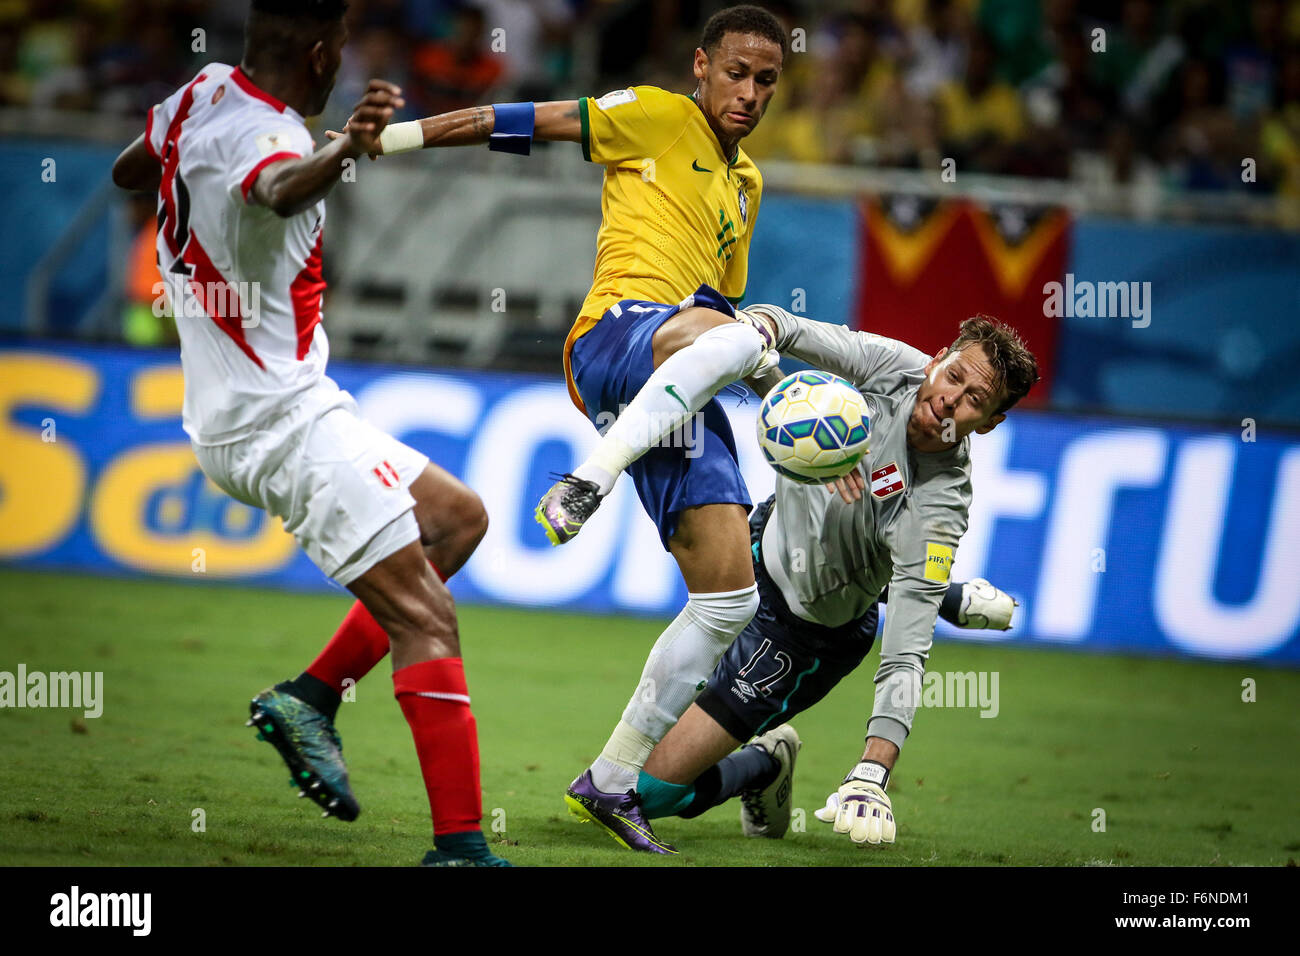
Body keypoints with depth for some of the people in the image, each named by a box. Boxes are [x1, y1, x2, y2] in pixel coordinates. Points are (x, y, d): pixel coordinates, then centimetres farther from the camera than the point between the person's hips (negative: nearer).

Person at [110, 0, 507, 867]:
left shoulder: (203, 94, 7)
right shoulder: (266, 135, -20)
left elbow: (127, 173, 28)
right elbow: (280, 191, -47)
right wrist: (344, 153, -66)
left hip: (235, 418, 10)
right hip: (286, 415, -10)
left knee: (457, 517, 21)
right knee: (425, 618, -14)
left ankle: (312, 698, 14)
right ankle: (460, 845, -21)